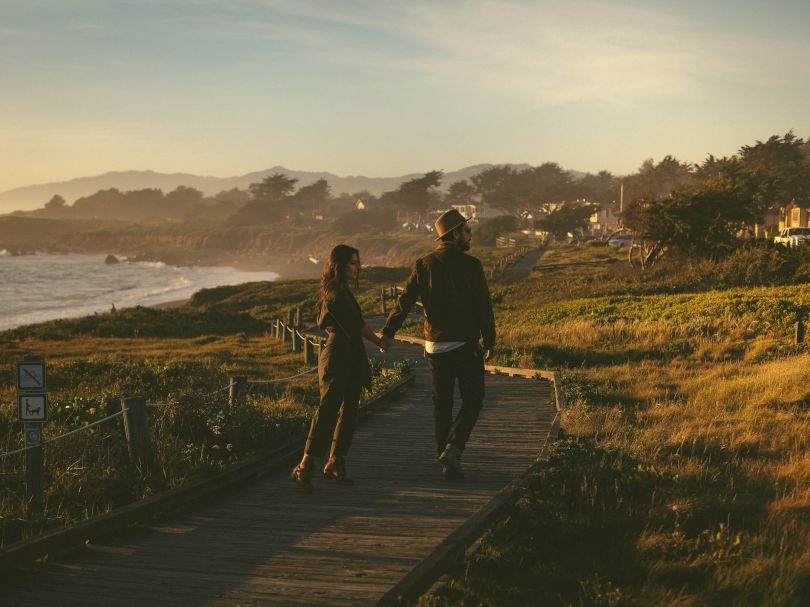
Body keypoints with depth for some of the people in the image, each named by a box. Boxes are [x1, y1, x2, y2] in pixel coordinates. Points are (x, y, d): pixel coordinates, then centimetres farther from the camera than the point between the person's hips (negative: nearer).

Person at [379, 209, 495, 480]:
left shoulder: (424, 264, 1)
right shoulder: (470, 265, -7)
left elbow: (404, 301, -2)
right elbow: (484, 306, -7)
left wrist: (388, 333, 3)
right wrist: (489, 342, 2)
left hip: (435, 346, 4)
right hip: (465, 344, -3)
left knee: (442, 404, 12)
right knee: (472, 401, 8)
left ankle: (448, 463, 13)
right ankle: (453, 449, -12)